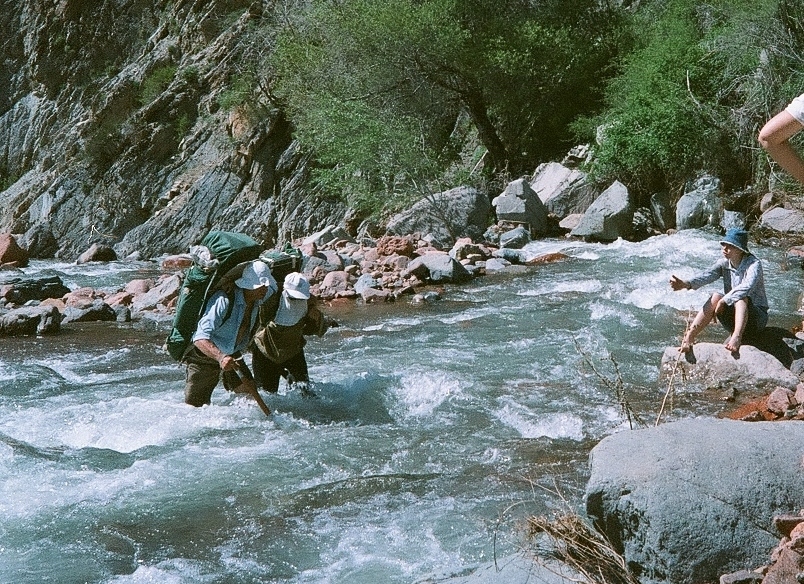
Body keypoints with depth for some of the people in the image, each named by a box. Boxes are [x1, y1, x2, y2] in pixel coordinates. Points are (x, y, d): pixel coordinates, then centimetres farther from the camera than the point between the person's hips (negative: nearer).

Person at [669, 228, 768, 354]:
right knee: (716, 297, -24)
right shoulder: (724, 263, 0)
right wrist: (685, 284, -38)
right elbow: (706, 275, -19)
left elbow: (747, 286, -34)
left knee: (741, 297, -34)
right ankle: (688, 337, -32)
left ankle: (737, 337, -53)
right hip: (733, 317, 4)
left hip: (757, 317, -4)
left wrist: (724, 301, -39)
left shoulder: (754, 264, -15)